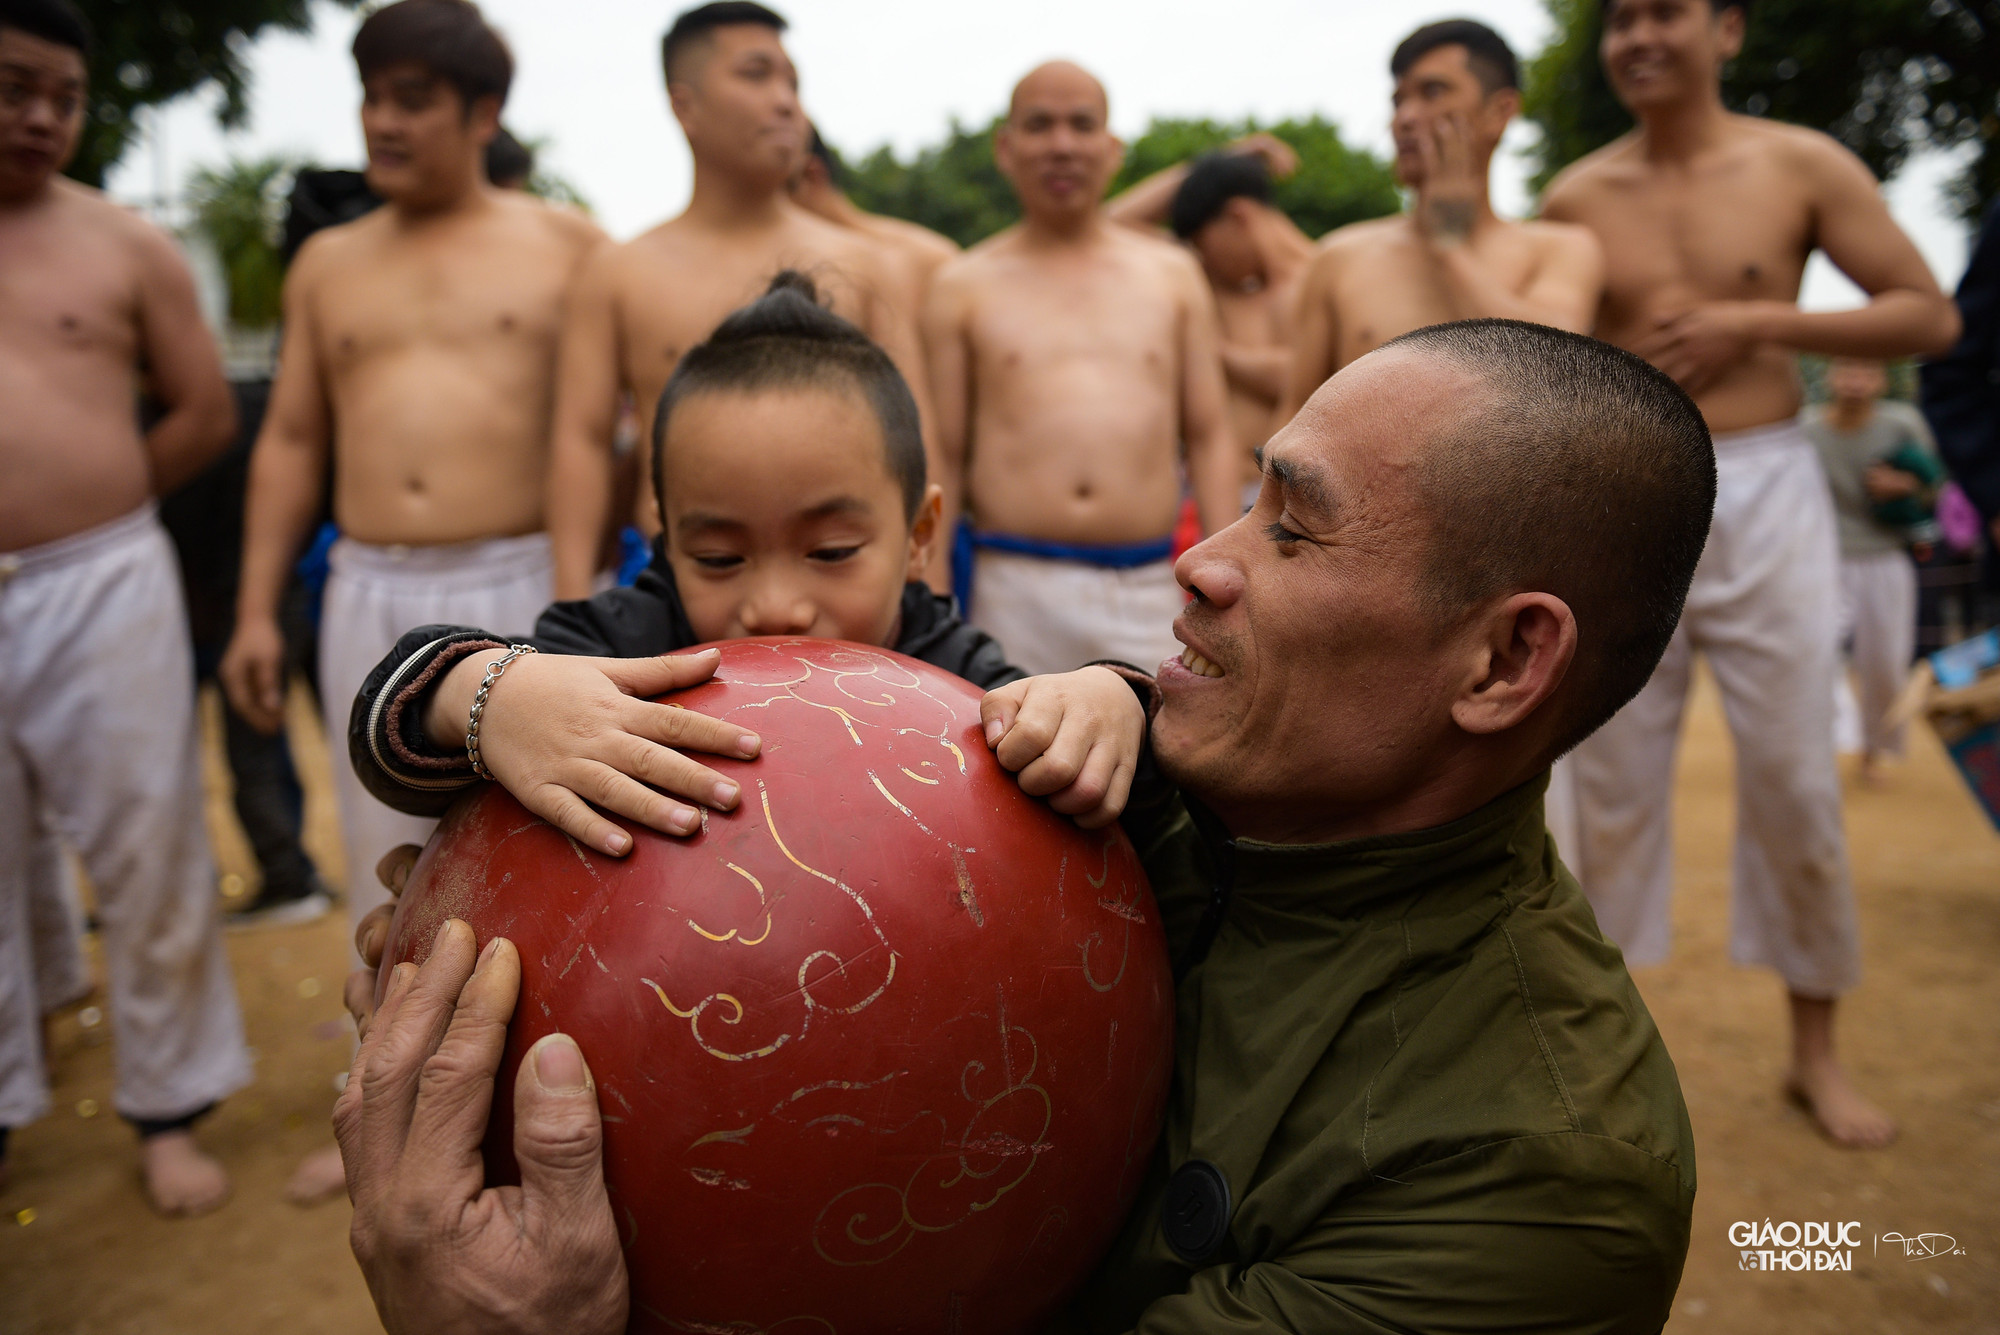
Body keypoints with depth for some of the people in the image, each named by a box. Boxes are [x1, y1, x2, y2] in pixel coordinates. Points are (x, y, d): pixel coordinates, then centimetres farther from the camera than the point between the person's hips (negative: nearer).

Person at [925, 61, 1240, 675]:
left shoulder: (1174, 275, 15)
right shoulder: (963, 286, 9)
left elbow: (1209, 436, 11)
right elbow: (942, 455, 5)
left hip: (1150, 588, 2)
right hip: (1013, 592, -1)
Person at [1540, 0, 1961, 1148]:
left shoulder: (1802, 166, 2)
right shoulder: (1577, 197, 6)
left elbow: (1931, 317, 1)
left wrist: (1754, 322, -11)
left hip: (1766, 495, -1)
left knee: (1793, 776, 4)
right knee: (1614, 780, 5)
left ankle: (1818, 1047, 22)